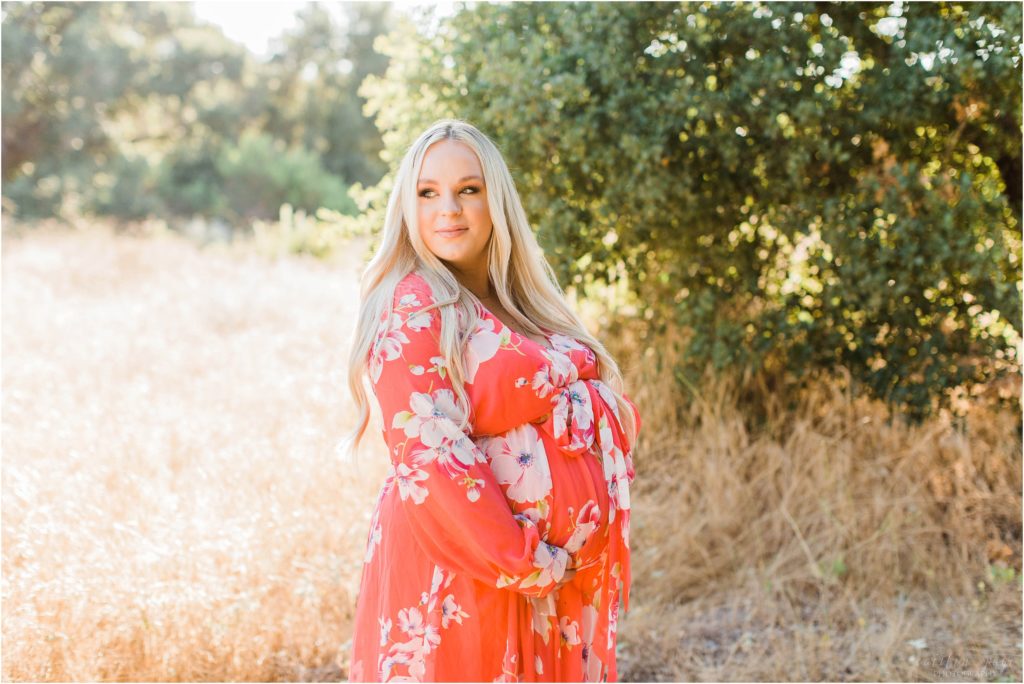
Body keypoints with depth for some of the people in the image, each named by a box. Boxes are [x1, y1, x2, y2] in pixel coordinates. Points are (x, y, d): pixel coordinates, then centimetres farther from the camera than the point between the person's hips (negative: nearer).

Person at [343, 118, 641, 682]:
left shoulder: (523, 303, 10)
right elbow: (429, 457, -18)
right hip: (464, 570, -7)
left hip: (563, 570, 7)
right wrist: (524, 563, -17)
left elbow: (614, 414, 13)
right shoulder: (415, 307, -11)